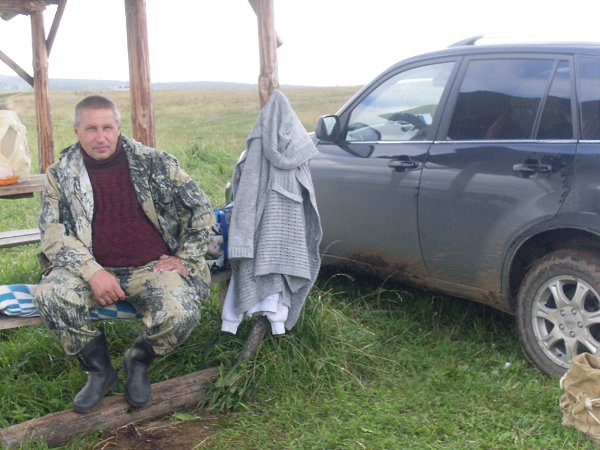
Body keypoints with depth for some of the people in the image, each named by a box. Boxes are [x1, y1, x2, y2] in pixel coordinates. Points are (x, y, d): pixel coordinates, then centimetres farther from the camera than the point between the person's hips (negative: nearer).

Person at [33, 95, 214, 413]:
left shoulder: (154, 163, 1)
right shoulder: (60, 175, 3)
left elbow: (199, 209, 6)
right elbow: (53, 236, -4)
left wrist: (185, 258, -1)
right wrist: (92, 272, -18)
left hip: (153, 267, -1)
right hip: (93, 270, 1)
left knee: (181, 314, -30)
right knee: (49, 296, -29)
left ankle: (138, 362, 5)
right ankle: (99, 370, -3)